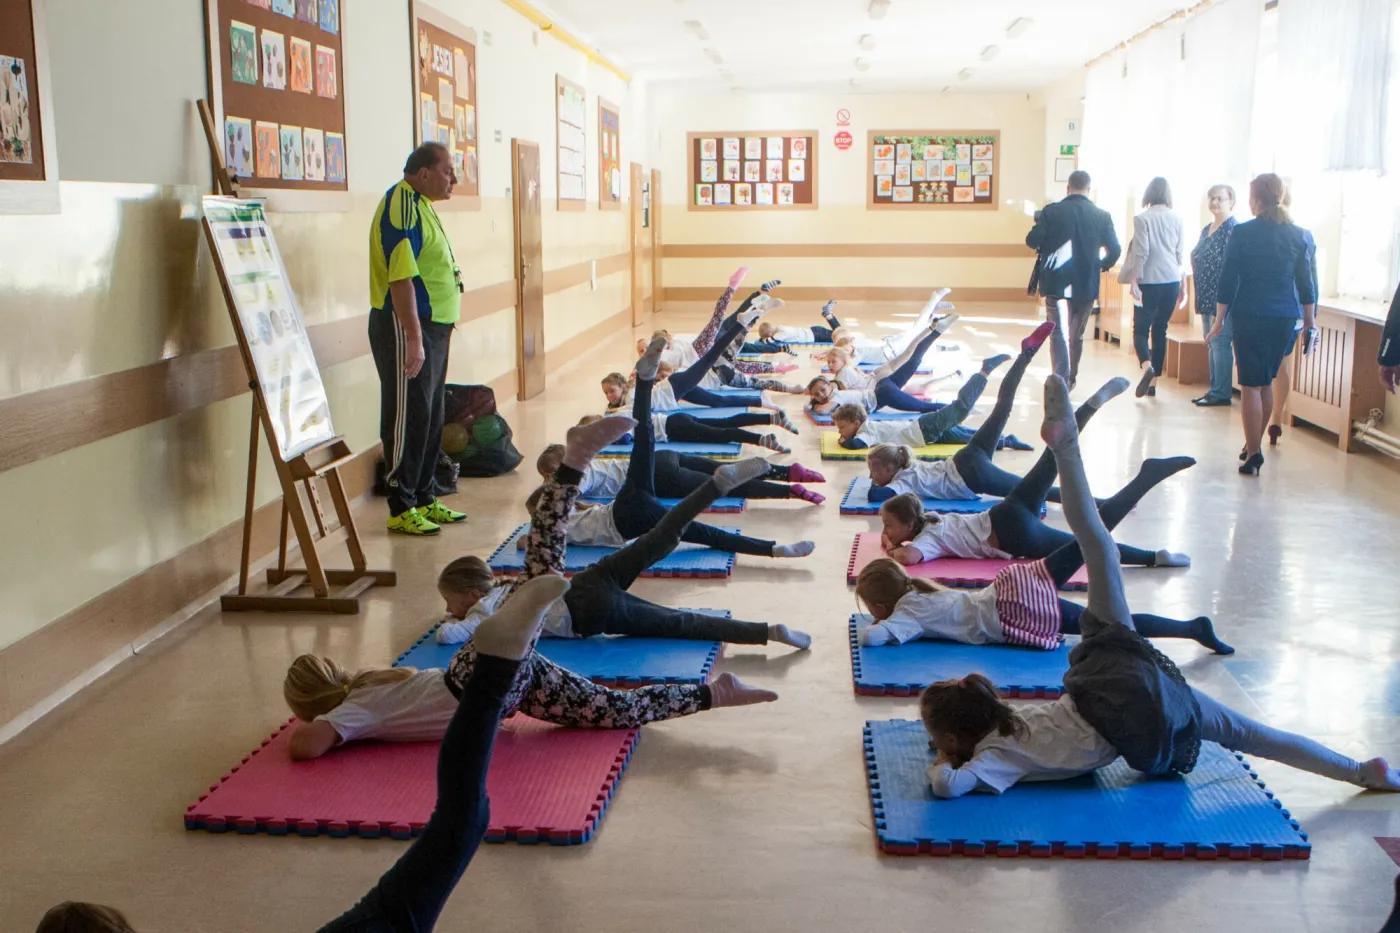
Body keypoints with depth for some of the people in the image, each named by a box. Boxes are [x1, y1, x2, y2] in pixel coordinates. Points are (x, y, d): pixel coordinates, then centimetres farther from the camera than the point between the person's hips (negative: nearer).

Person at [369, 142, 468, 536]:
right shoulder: (402, 204, -15)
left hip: (432, 326, 10)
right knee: (408, 418, -5)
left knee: (431, 418, 15)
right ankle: (401, 509, 3)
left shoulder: (420, 204, 16)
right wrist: (413, 337, -27)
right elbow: (400, 276, -23)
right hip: (406, 327, -10)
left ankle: (424, 499, 24)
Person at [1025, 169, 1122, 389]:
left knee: (1060, 335, -2)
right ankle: (1070, 379, 32)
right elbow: (1115, 250, 0)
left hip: (1056, 284, -2)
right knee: (1076, 335, 18)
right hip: (1087, 286, 3)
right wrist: (1102, 266, 20)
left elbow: (1032, 241, -9)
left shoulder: (1052, 211, -6)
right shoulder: (1102, 216, 0)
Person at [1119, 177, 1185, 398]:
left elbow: (1141, 252, -13)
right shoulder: (1176, 219, 4)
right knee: (1160, 330, 10)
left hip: (1150, 280, -4)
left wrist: (1134, 280, -10)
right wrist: (1181, 282, 20)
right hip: (1172, 280, 4)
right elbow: (1179, 253, 10)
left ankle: (1147, 366, -28)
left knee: (1141, 329, 0)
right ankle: (1153, 382, 12)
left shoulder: (1143, 218, -8)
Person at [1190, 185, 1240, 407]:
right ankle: (1215, 389, 21)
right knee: (1211, 344, 13)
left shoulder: (1233, 230, -12)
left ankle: (1222, 394, -2)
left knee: (1219, 343, -7)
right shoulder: (1207, 229, 16)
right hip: (1206, 297, 9)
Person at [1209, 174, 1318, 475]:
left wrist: (1219, 320, 2)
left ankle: (1253, 454, -2)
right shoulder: (1301, 236, 3)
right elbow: (1307, 284, 6)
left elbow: (1228, 280, -5)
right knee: (1266, 382, 17)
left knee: (1251, 385, 0)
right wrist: (1309, 325, 14)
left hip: (1250, 317, -3)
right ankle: (1254, 445, 27)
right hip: (1286, 319, 4)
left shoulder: (1242, 233, -6)